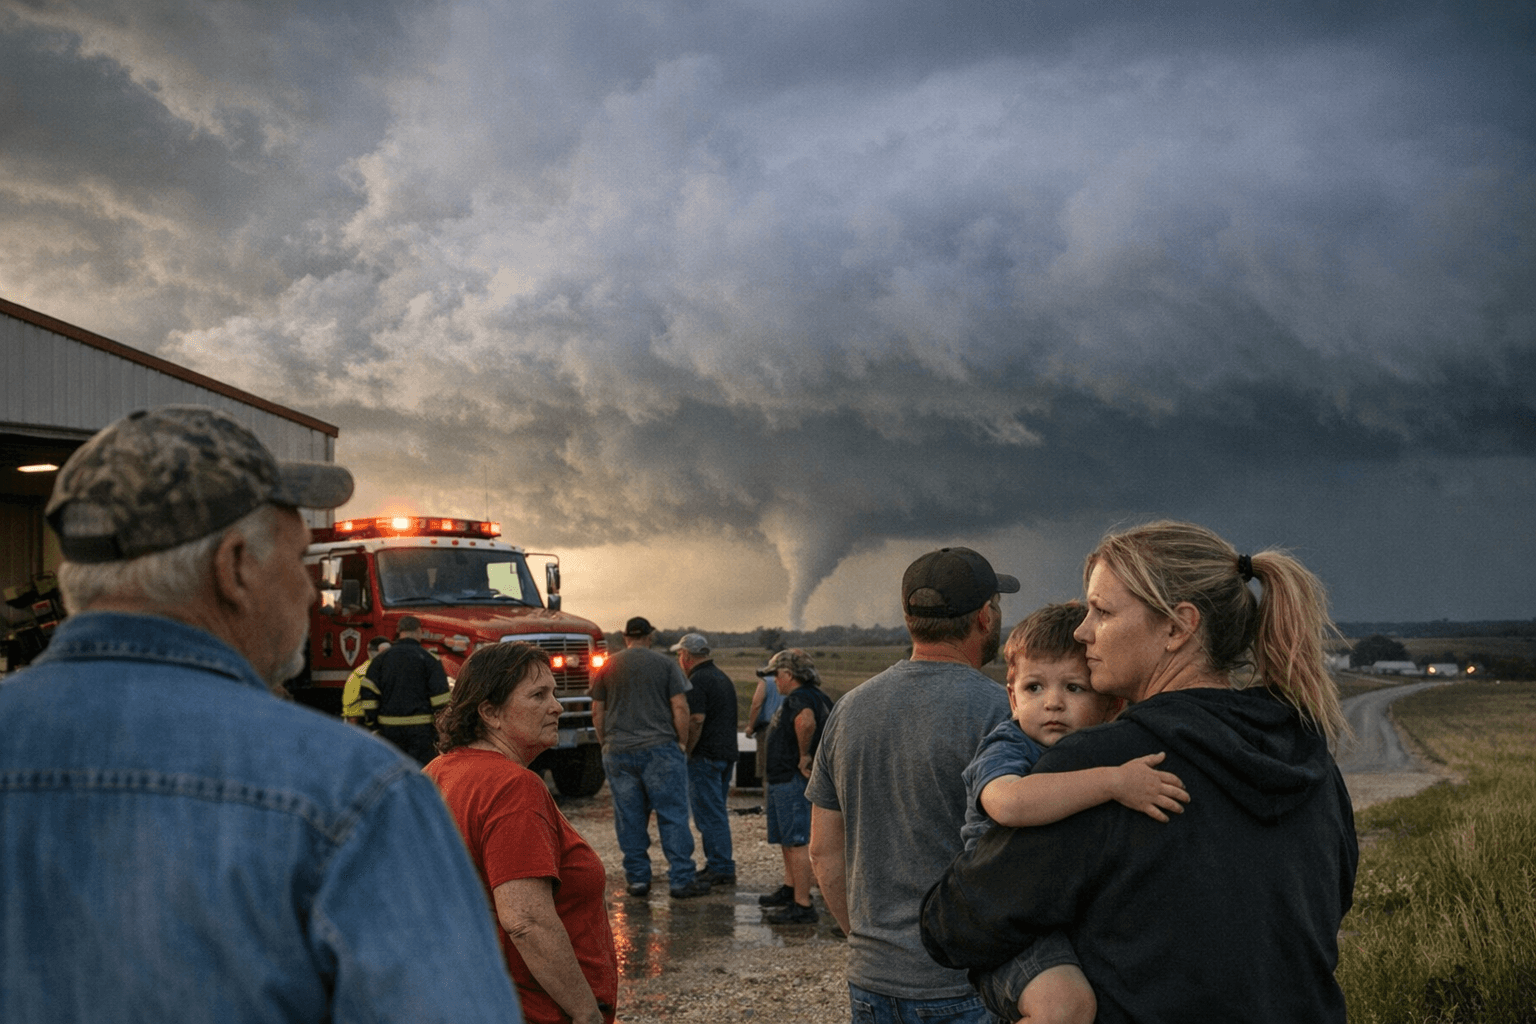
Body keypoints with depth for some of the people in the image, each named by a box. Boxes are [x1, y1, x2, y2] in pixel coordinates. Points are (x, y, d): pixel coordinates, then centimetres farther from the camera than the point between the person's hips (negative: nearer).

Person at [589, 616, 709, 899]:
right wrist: (682, 742, 5)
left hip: (618, 751, 2)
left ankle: (637, 878, 11)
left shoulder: (607, 668, 8)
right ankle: (681, 879, -1)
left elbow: (597, 713, 9)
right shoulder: (665, 664, 1)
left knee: (629, 819, 7)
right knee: (672, 814, 0)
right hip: (660, 748, -2)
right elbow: (680, 708, -4)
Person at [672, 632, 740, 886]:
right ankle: (721, 865, 20)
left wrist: (685, 753, -14)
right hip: (727, 752, 10)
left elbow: (696, 721, -22)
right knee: (716, 814, 16)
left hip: (705, 757, -10)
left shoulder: (698, 681, -13)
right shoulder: (723, 678, 18)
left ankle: (721, 868, -4)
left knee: (709, 815, -5)